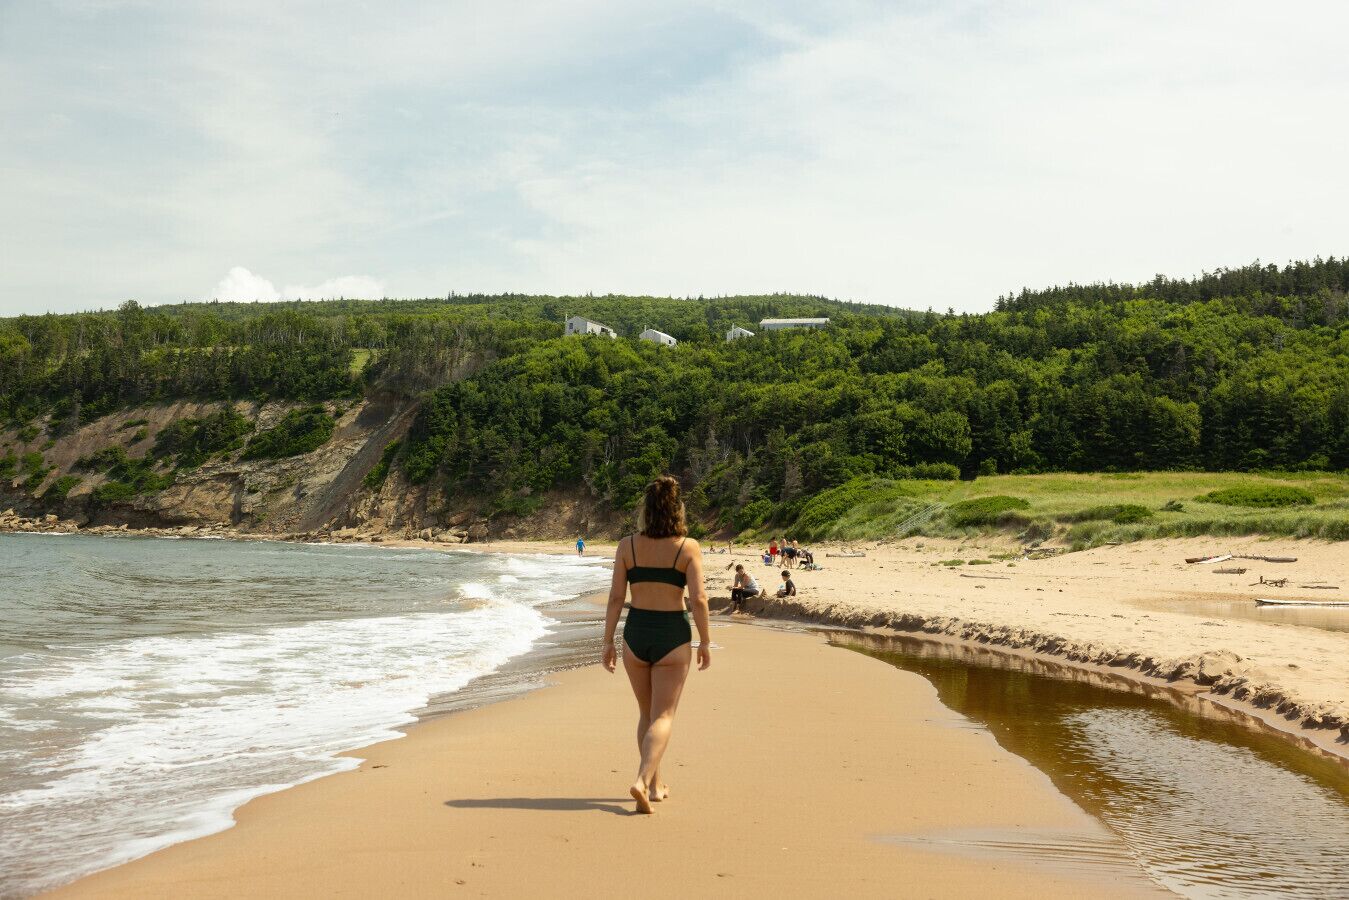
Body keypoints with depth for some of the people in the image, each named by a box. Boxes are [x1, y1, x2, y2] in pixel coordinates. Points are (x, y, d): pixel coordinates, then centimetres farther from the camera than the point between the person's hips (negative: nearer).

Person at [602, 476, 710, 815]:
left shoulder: (627, 546, -2)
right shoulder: (688, 547, -7)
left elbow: (616, 598, -3)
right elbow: (698, 600, -11)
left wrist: (608, 643, 4)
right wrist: (705, 642, 0)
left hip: (635, 634, 3)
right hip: (673, 635, -2)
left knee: (646, 713, 19)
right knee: (663, 716, 2)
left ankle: (656, 784, 26)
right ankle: (642, 780, -18)